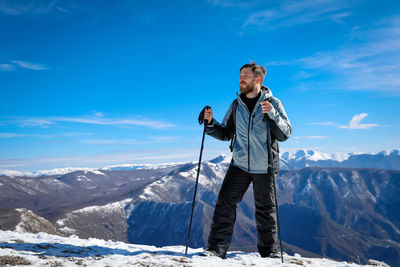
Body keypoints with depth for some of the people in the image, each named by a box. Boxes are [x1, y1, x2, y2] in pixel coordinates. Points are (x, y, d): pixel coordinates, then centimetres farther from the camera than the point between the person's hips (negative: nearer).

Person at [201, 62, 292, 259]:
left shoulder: (273, 103, -2)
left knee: (265, 209, 9)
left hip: (264, 167, -2)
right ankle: (217, 248, 1)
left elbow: (285, 134, -9)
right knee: (225, 203, -7)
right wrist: (211, 124, -3)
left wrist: (272, 114, -23)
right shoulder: (236, 105, 8)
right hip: (239, 164, 3)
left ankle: (268, 250, 25)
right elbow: (226, 134, 14)